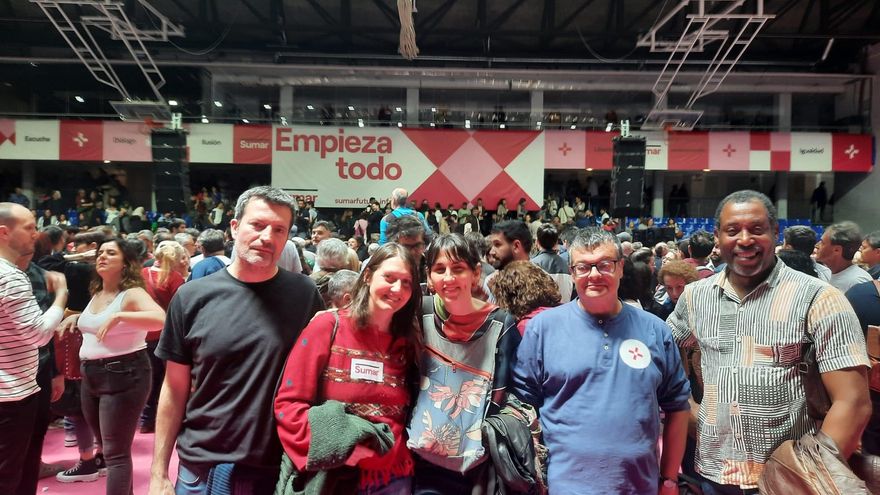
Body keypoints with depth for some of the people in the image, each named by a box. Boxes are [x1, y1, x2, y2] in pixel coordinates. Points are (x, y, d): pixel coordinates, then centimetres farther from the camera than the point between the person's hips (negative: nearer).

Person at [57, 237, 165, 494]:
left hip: (124, 375, -9)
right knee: (105, 443, 20)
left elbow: (160, 319, -33)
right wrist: (75, 317, 11)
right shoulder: (96, 293, 10)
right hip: (92, 374, 9)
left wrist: (119, 316, -37)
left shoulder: (132, 294, -15)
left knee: (116, 452, -2)